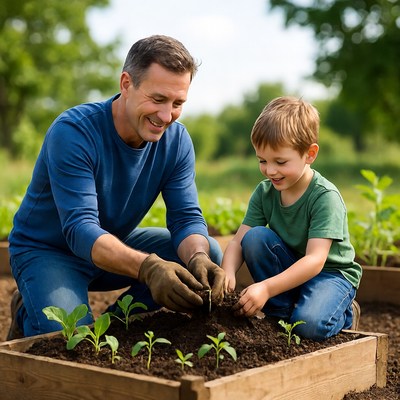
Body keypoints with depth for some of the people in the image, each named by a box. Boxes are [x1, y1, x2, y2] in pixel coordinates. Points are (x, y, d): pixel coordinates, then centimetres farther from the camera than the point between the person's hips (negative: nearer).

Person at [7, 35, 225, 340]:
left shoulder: (176, 140, -11)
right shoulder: (72, 132, -29)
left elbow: (187, 217, -14)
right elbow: (80, 229, -36)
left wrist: (198, 259, -39)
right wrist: (148, 267, -53)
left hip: (117, 243, 6)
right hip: (47, 250, -5)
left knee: (209, 252, -12)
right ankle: (28, 317, 6)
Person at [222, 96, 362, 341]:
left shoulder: (325, 197, -23)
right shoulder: (264, 192, -6)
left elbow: (315, 260, -31)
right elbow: (238, 241, -11)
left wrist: (266, 288, -41)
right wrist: (228, 272, -34)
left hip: (332, 272, -5)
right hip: (289, 267, 5)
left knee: (310, 325, -33)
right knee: (254, 237, -22)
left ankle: (343, 314, 4)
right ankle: (281, 312, -10)